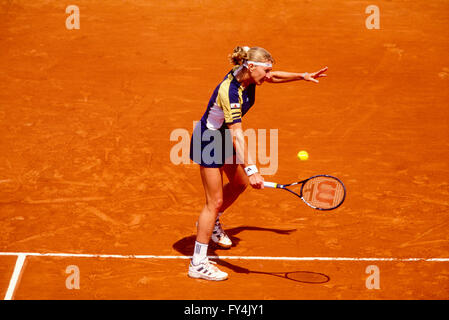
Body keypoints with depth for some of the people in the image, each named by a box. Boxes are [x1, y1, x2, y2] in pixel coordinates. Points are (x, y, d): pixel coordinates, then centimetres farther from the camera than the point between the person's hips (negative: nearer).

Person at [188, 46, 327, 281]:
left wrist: (303, 76, 11)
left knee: (240, 183, 24)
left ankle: (211, 222, 47)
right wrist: (251, 170, -45)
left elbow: (274, 77, 16)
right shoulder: (230, 91, -34)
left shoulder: (248, 76, -9)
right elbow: (237, 135, -40)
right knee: (215, 201, -9)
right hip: (208, 141, -9)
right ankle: (197, 264, -5)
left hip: (224, 138, 9)